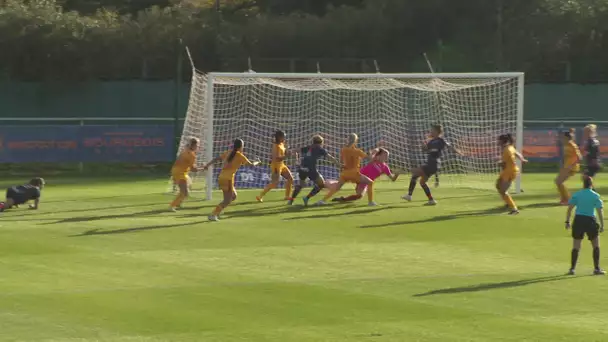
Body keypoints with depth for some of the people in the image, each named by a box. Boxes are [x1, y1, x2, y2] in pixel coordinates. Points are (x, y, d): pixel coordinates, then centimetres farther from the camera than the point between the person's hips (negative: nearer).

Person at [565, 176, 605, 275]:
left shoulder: (576, 195, 3)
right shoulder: (595, 196, -1)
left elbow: (570, 208, -2)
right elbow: (600, 211, -4)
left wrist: (567, 221, 1)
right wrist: (602, 225, -1)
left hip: (578, 220, 2)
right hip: (590, 221, -2)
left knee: (576, 247, 8)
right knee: (596, 246, 12)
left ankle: (572, 268, 6)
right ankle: (596, 268, 10)